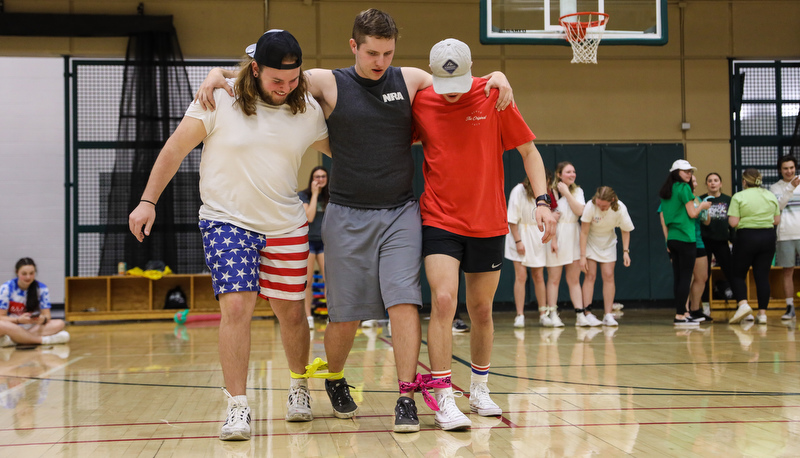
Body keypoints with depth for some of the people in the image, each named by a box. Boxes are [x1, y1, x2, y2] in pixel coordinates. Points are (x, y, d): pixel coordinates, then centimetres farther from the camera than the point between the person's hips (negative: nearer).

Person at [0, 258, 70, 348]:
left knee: (60, 324, -23)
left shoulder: (42, 288, -1)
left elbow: (47, 314, -2)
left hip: (34, 327, 3)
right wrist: (19, 320, -29)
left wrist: (43, 319, -27)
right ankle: (45, 340, -32)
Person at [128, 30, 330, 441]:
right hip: (227, 221, -3)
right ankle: (237, 408, -8)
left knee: (291, 313, 9)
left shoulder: (308, 110, -3)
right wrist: (148, 200, -10)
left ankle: (299, 386, 34)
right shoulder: (220, 99, -12)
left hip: (286, 226, 3)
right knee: (236, 307, -15)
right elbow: (176, 148, -7)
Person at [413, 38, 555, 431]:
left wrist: (542, 200, -8)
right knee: (443, 301, -17)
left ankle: (479, 390, 30)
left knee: (481, 310, 11)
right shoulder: (421, 104, -3)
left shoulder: (493, 97, -4)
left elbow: (528, 150, 2)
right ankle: (444, 399, -11)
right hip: (440, 221, -1)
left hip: (488, 225, 1)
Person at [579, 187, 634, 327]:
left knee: (608, 275, -6)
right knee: (590, 275, -10)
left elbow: (625, 231, -6)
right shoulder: (590, 206, -28)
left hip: (608, 243, 2)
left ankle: (608, 315, -3)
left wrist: (625, 251, -13)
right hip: (590, 242, -2)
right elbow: (584, 232, -19)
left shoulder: (620, 209, -23)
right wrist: (583, 256, -19)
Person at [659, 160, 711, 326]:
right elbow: (692, 213, -10)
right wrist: (702, 206, 9)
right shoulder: (684, 188, -9)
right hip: (685, 238, -8)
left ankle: (682, 312, 15)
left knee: (678, 278, 10)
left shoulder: (666, 192, 15)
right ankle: (680, 315, -8)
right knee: (685, 277, -6)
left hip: (672, 238, 8)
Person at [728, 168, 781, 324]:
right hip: (768, 238, 4)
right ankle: (762, 313, 4)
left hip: (746, 237, -4)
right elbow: (777, 221, 7)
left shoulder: (738, 197, -8)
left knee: (738, 274, 8)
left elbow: (733, 223, -13)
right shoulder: (771, 196, 6)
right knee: (762, 275, 6)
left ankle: (743, 304, -13)